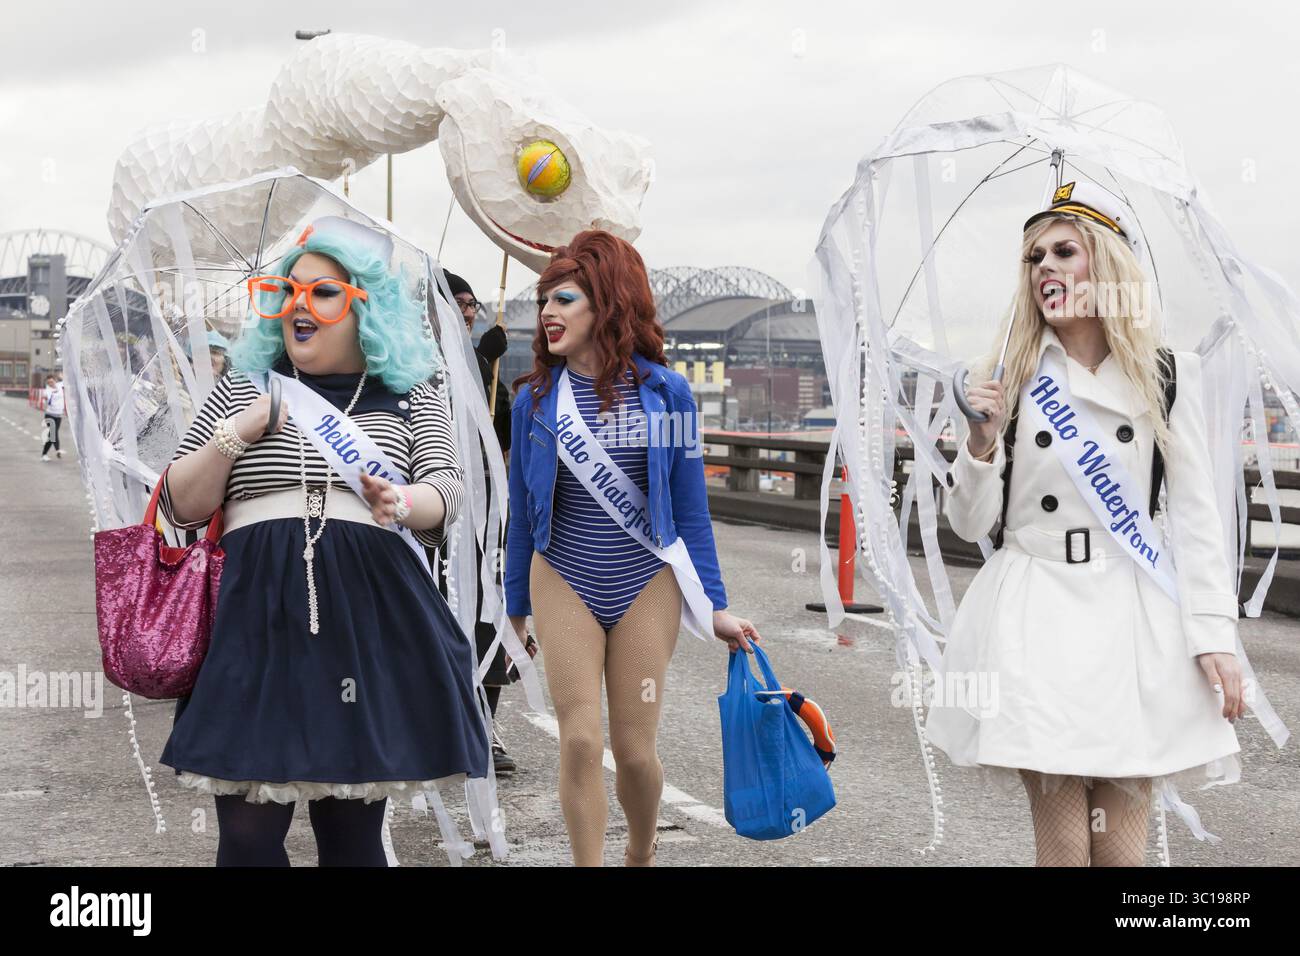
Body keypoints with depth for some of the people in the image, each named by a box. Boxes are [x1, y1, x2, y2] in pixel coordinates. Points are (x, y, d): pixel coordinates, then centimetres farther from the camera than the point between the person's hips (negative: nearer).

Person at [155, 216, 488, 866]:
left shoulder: (409, 395, 13)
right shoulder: (243, 385, 14)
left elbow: (448, 494, 2)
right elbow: (180, 507, 10)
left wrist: (403, 503, -20)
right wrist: (238, 435, -6)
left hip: (369, 614, 0)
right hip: (258, 613, 0)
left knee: (354, 830, 3)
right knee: (248, 830, -3)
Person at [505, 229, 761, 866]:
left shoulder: (665, 392, -5)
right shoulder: (535, 398, -2)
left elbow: (690, 508, 2)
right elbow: (522, 512, 8)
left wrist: (714, 607, 2)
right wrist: (516, 609, 13)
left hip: (647, 586, -1)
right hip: (562, 582, 1)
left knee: (635, 748, 4)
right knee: (580, 742, -6)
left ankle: (641, 854, 33)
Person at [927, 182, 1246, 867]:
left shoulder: (1166, 376, 4)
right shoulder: (1012, 377, 4)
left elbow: (1195, 513, 4)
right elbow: (970, 523, 5)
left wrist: (1214, 636, -3)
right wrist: (982, 441, -13)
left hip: (1133, 617, 0)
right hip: (1036, 614, 0)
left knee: (1121, 847, 0)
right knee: (1063, 846, -3)